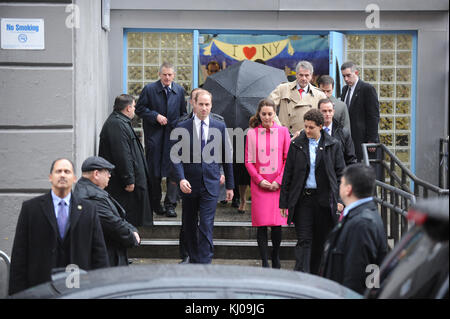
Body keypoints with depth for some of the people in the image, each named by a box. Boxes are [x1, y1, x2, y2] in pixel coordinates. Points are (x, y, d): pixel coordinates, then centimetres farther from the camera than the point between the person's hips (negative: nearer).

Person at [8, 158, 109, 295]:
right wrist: (17, 291, -3)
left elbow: (99, 252, 7)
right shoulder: (30, 208, 5)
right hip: (40, 288, -1)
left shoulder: (88, 210, 8)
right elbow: (19, 253, 3)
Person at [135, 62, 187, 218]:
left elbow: (183, 113, 14)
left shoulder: (180, 91, 7)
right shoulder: (149, 89, -1)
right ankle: (156, 203, 18)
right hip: (154, 135, -1)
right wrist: (155, 116, -13)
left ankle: (170, 205, -2)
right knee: (154, 170, 5)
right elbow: (139, 108, -1)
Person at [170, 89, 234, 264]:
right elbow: (176, 157, -3)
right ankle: (193, 260, 27)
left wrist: (229, 185, 9)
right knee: (189, 226, 12)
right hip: (189, 184, 1)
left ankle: (204, 264, -9)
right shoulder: (182, 128, 0)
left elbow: (226, 157, 9)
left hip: (210, 184, -1)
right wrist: (181, 179, -18)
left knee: (206, 226, -9)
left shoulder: (220, 127, 3)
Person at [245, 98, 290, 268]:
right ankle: (265, 262, 3)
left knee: (277, 224, -1)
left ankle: (275, 258, 20)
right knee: (261, 225, -4)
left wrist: (279, 181, -5)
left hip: (278, 184, 0)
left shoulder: (283, 131, 4)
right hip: (259, 184, 0)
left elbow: (288, 159, 4)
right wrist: (259, 180, -6)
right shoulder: (252, 133, 4)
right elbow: (249, 161, 5)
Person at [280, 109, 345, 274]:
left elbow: (340, 173, 5)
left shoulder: (333, 145, 2)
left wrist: (339, 199, -3)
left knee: (320, 241, 9)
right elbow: (288, 173, 6)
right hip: (302, 198, -1)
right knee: (304, 240, -6)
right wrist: (284, 201, 3)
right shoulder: (296, 144, 4)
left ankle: (313, 274, 25)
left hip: (324, 199, 1)